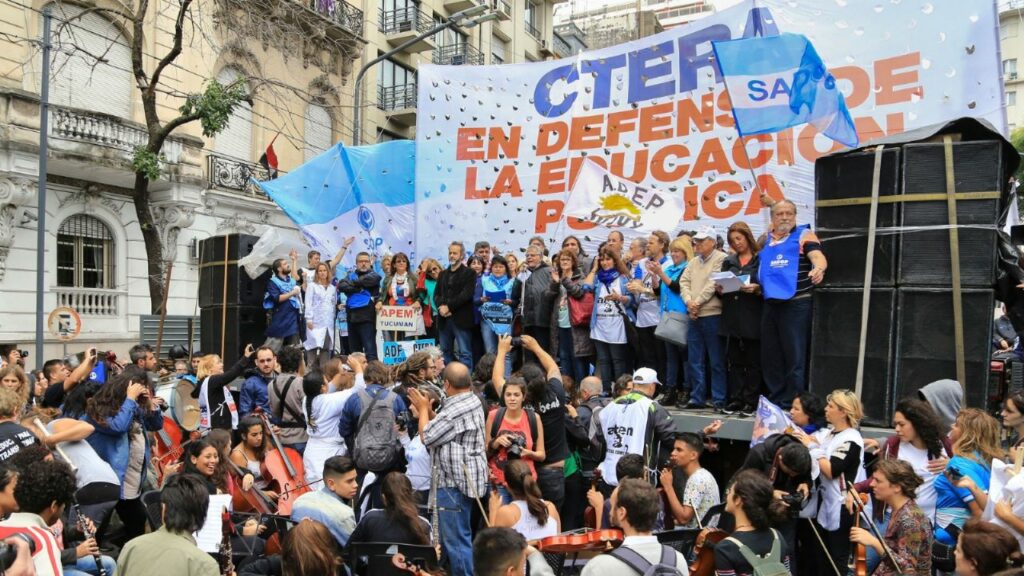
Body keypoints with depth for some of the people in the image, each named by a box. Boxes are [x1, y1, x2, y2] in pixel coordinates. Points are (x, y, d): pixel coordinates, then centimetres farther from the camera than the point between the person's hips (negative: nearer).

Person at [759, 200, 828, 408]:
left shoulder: (804, 235, 0)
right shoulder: (765, 240, 16)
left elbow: (818, 257, -17)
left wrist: (818, 269, -38)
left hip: (796, 304, -6)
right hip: (770, 305, 6)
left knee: (794, 357, -4)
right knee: (770, 356, 10)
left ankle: (792, 404, 4)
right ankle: (775, 401, 21)